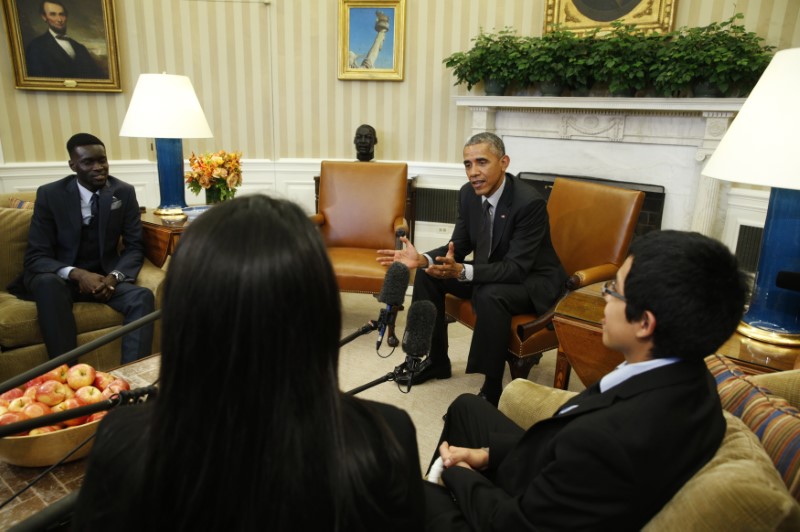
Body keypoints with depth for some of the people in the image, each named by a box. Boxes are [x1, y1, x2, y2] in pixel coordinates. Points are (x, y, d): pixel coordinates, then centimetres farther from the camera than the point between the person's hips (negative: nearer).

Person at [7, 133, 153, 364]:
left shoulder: (124, 192, -2)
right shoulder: (49, 194, -6)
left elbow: (134, 246, -1)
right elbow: (36, 256, -9)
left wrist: (114, 276, -22)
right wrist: (77, 274, -29)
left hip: (104, 275, 1)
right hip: (60, 277, -1)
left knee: (143, 297, -29)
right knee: (48, 284, -37)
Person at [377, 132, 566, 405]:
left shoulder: (530, 202, -28)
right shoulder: (468, 193, -7)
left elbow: (516, 268, -31)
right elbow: (459, 245, 1)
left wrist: (462, 271, -44)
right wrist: (422, 259, -20)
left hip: (532, 280, -7)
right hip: (490, 270, 7)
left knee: (489, 295, -37)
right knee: (427, 274, -3)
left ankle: (491, 390, -18)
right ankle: (436, 360, 11)